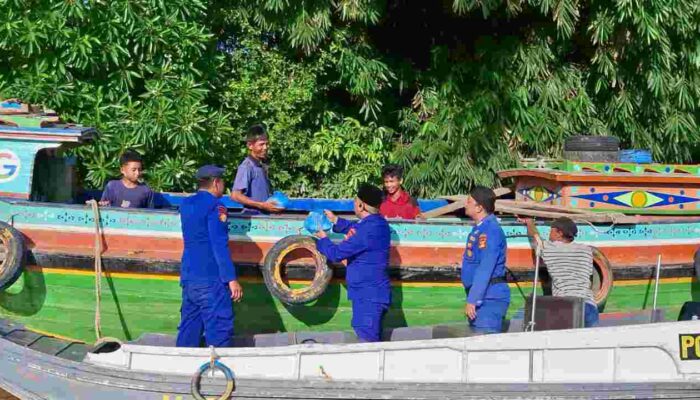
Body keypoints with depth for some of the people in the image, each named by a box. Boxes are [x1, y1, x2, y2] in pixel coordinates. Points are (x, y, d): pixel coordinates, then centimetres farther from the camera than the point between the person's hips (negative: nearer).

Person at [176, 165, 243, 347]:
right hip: (211, 278, -8)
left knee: (188, 328, 12)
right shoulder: (215, 206, -10)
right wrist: (231, 278, -17)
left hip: (188, 276, 8)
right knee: (219, 330, -6)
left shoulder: (186, 204, 14)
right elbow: (220, 245, -17)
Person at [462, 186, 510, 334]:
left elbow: (485, 269, -23)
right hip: (480, 295, 10)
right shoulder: (480, 227, 14)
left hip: (489, 297, -10)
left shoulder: (490, 230, -17)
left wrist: (472, 300, -25)